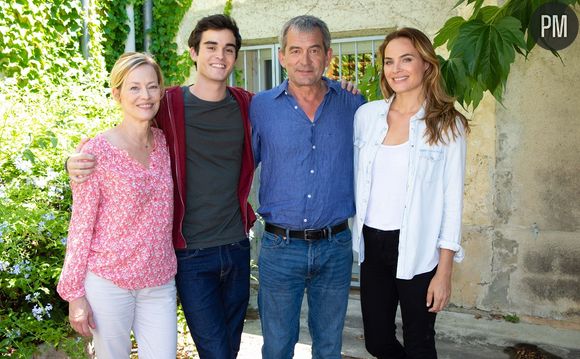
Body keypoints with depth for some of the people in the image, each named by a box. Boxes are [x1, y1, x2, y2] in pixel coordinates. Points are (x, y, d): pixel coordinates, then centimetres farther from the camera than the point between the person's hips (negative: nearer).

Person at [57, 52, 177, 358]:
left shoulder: (164, 142, 3)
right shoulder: (97, 151, -11)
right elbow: (81, 226, -7)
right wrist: (74, 293, -6)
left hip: (159, 283, 4)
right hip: (109, 283, -4)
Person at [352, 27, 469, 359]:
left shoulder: (448, 125, -6)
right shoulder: (366, 114, 2)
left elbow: (452, 200, -7)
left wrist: (444, 272, -9)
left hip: (417, 250, -3)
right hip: (372, 245, 4)